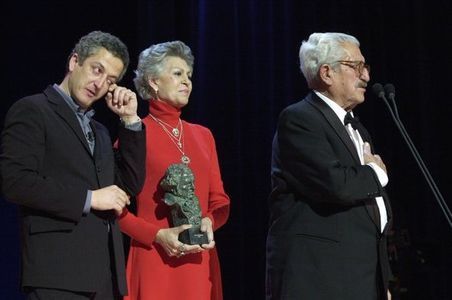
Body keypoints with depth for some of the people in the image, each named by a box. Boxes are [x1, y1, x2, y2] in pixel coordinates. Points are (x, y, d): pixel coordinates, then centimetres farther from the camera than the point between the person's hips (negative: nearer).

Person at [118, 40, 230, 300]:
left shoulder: (203, 135, 14)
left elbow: (220, 200, 14)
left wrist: (208, 222, -7)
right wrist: (158, 235, -15)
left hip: (200, 260, 5)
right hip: (155, 258, -5)